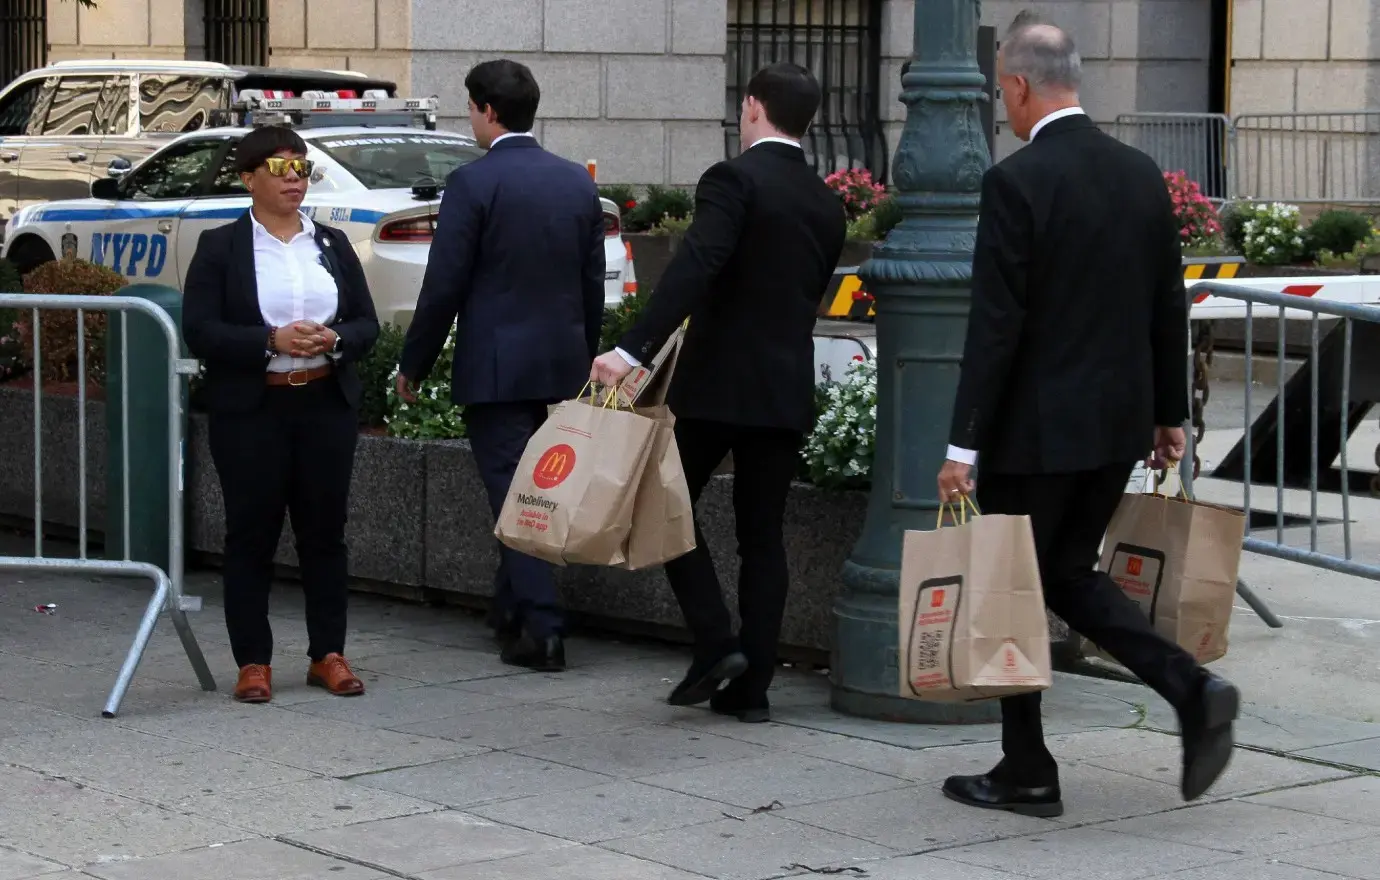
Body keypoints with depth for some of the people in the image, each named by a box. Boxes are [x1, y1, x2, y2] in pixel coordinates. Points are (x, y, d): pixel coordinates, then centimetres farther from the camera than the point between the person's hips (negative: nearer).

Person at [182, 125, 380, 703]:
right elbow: (200, 331, -8)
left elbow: (367, 324, 10)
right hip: (250, 411, -3)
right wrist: (272, 341, -19)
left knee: (325, 530, 6)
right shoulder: (219, 247, 0)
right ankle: (252, 662, 7)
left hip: (326, 406, 3)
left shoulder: (332, 244, 11)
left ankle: (328, 655, 14)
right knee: (251, 534, 1)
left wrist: (334, 341, -12)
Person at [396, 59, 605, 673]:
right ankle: (512, 611, 28)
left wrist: (413, 364, -2)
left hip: (496, 364, -6)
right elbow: (593, 283, 12)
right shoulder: (578, 182, 7)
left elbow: (444, 285, -12)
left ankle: (542, 631, -7)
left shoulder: (473, 183, -12)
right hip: (562, 362, 6)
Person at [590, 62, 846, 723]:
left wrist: (632, 351, -30)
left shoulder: (735, 179, -11)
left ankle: (715, 644, -3)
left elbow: (692, 270, -24)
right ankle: (752, 684, 8)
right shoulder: (827, 204, 11)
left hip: (716, 382, -6)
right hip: (786, 389, 6)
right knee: (763, 534, 9)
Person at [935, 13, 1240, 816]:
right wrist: (1171, 413, 19)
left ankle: (1027, 773, 15)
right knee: (1069, 574, 19)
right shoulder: (1142, 173, 6)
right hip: (1121, 421, 7)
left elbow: (996, 323, -18)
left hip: (1036, 427, -7)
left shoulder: (1017, 181, -15)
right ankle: (1191, 687, 1)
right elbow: (1169, 307, 11)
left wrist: (964, 442, -14)